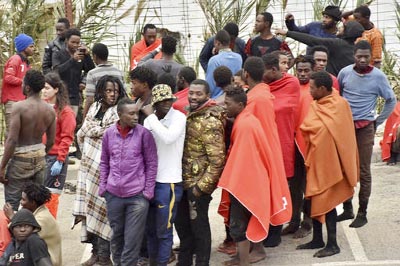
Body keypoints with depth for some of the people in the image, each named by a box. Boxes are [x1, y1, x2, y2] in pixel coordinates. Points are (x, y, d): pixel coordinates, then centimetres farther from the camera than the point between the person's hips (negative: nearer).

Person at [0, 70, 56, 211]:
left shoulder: (19, 107, -16)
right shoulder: (50, 110, 0)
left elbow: (12, 140, -19)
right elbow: (51, 141, 6)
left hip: (20, 159, -6)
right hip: (39, 160, 6)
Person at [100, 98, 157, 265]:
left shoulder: (144, 133, -6)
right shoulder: (109, 134, 2)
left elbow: (151, 163, -1)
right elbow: (104, 162, 13)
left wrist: (149, 190, -4)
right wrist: (103, 186, 7)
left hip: (137, 195, -3)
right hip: (113, 194, 3)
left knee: (132, 239, -1)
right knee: (116, 235, 17)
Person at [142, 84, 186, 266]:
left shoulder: (178, 117, -11)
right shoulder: (149, 119, 6)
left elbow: (168, 137, -29)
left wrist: (151, 116, -20)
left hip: (168, 182, -6)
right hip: (149, 180, 6)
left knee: (163, 231, 1)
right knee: (150, 229, 16)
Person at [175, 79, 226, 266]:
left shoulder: (210, 122, -18)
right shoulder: (189, 114, 7)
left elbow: (217, 159, -21)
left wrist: (202, 186, -19)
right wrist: (179, 175, 11)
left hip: (198, 183, -8)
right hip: (184, 181, 8)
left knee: (198, 225, 3)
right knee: (181, 221, 18)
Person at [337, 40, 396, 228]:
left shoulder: (378, 76, -5)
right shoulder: (345, 73, -1)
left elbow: (391, 101, 5)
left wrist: (378, 121, 3)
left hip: (365, 128, -3)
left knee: (364, 171, 0)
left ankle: (362, 213, 5)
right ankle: (347, 209, 18)